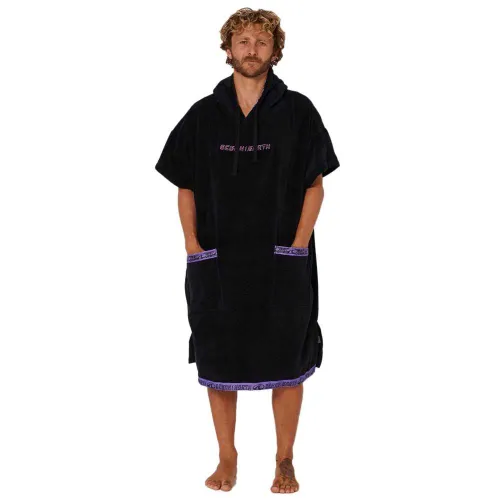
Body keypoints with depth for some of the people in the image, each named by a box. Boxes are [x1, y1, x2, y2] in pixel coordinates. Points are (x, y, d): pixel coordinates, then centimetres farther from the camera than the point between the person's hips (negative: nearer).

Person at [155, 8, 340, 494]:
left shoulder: (297, 111, 0)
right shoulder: (203, 115, 5)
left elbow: (314, 186, 1)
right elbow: (186, 188, 7)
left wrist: (297, 247, -7)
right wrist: (194, 247, -2)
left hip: (282, 263, -1)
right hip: (217, 264, 2)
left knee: (287, 365, 5)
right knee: (218, 364, 7)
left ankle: (285, 461, 19)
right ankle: (227, 458, 22)